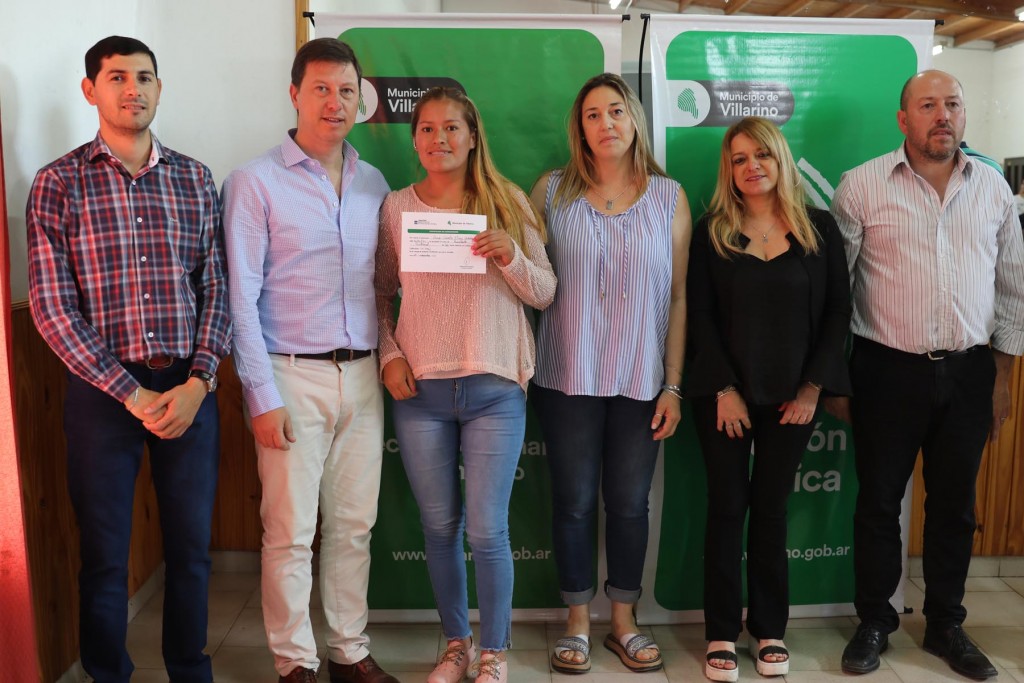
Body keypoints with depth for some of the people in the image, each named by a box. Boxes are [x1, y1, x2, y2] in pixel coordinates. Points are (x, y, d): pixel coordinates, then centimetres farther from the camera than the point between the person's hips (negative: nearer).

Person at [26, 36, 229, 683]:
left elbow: (217, 288, 4)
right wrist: (132, 394, -11)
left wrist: (197, 382, -9)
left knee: (192, 550, 12)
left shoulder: (195, 178, 7)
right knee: (105, 557, 10)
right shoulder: (58, 183, 0)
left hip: (189, 388, 2)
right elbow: (51, 307, -6)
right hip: (102, 389, -2)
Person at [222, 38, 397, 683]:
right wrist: (263, 397, -10)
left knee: (354, 524, 11)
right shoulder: (256, 181, -3)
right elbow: (242, 298, -6)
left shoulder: (373, 182, 11)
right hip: (295, 375, -4)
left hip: (362, 375, 4)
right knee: (291, 531, 2)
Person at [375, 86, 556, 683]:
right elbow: (380, 293, 12)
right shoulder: (396, 208, 5)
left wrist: (512, 258, -15)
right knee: (440, 527, 12)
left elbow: (545, 293, 3)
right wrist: (389, 355, -2)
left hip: (494, 389, -1)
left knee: (486, 530, 0)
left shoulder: (508, 203, 2)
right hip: (419, 390, 2)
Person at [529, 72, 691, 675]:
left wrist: (673, 386, 0)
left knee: (630, 504, 11)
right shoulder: (552, 191, 2)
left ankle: (624, 622, 30)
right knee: (574, 502, 8)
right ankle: (578, 622, 28)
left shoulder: (669, 197, 3)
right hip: (568, 377, 0)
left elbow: (678, 297, 3)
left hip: (641, 379, 1)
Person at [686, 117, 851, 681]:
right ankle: (722, 633, 15)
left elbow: (836, 312, 2)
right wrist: (723, 390, -10)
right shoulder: (711, 231, 0)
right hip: (724, 396, -1)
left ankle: (770, 629, 23)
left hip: (792, 397, 1)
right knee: (727, 508, 4)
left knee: (770, 509, 9)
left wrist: (812, 389, -4)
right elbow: (700, 316, -4)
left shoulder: (819, 228, 3)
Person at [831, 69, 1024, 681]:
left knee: (955, 504, 13)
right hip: (888, 371, -3)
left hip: (969, 372, 3)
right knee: (879, 499, 7)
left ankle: (946, 625, 31)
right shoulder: (863, 185, -4)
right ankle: (874, 621, 25)